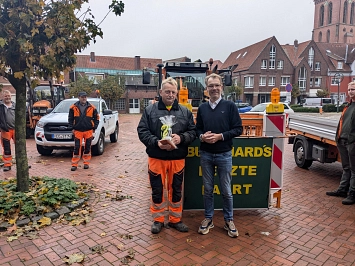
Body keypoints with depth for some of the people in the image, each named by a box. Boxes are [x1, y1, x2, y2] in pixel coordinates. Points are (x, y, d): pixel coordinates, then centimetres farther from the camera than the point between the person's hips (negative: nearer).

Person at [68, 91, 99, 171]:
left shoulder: (91, 107, 2)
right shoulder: (74, 107, 1)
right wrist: (72, 128, 2)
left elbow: (96, 118, 9)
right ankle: (74, 164, 7)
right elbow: (70, 118, 9)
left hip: (88, 131, 1)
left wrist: (94, 127, 4)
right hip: (78, 131, 0)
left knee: (87, 147, 7)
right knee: (77, 147, 0)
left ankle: (86, 163, 20)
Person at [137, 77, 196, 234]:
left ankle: (175, 219, 31)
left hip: (178, 158, 2)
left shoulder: (185, 112, 6)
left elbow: (193, 131, 4)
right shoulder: (150, 110, 0)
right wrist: (156, 142, -20)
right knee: (157, 190, 10)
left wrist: (181, 138, -17)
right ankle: (158, 220, 28)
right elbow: (142, 131, -5)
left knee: (176, 190, 13)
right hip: (156, 157, -1)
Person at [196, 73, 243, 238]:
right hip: (205, 154, 3)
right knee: (207, 189, 12)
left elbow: (238, 129, -5)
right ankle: (208, 218, 28)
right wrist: (202, 136, -10)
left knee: (226, 190, 8)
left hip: (224, 155, -2)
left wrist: (220, 136, -17)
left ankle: (229, 220, 26)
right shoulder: (202, 108, 7)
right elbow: (197, 129, 12)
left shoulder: (230, 106, -3)